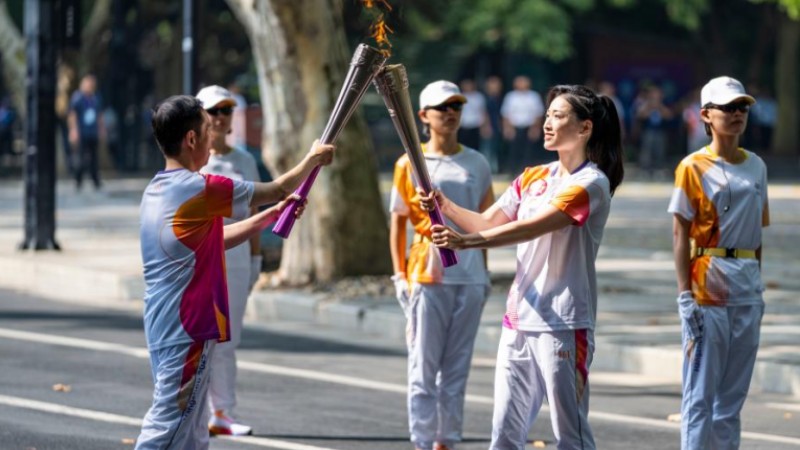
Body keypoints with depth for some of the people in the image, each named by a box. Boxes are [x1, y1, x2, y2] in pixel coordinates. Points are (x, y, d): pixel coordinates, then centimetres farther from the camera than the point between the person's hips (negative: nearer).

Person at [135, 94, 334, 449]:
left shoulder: (157, 190, 11)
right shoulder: (200, 189, -15)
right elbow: (279, 189, -3)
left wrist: (273, 215, 25)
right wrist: (313, 158, 16)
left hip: (163, 324, 9)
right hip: (187, 327, -9)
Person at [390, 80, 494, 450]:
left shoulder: (476, 164, 9)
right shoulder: (410, 164, 0)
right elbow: (398, 223, 3)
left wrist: (485, 273, 12)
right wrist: (400, 276, -3)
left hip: (470, 277, 3)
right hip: (428, 276, -3)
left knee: (457, 367, 7)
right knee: (424, 367, -2)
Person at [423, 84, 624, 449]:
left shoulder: (591, 184, -10)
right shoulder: (533, 178, 14)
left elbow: (532, 228, -21)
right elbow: (486, 223, 14)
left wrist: (466, 241, -30)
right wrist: (445, 206, -5)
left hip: (562, 324, -7)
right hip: (519, 321, 7)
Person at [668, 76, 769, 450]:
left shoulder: (756, 166, 12)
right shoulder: (693, 166, -5)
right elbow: (681, 233, -7)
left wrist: (758, 289, 13)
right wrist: (685, 296, -14)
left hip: (747, 289, 6)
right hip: (708, 287, -6)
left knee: (733, 395, 10)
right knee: (700, 394, -6)